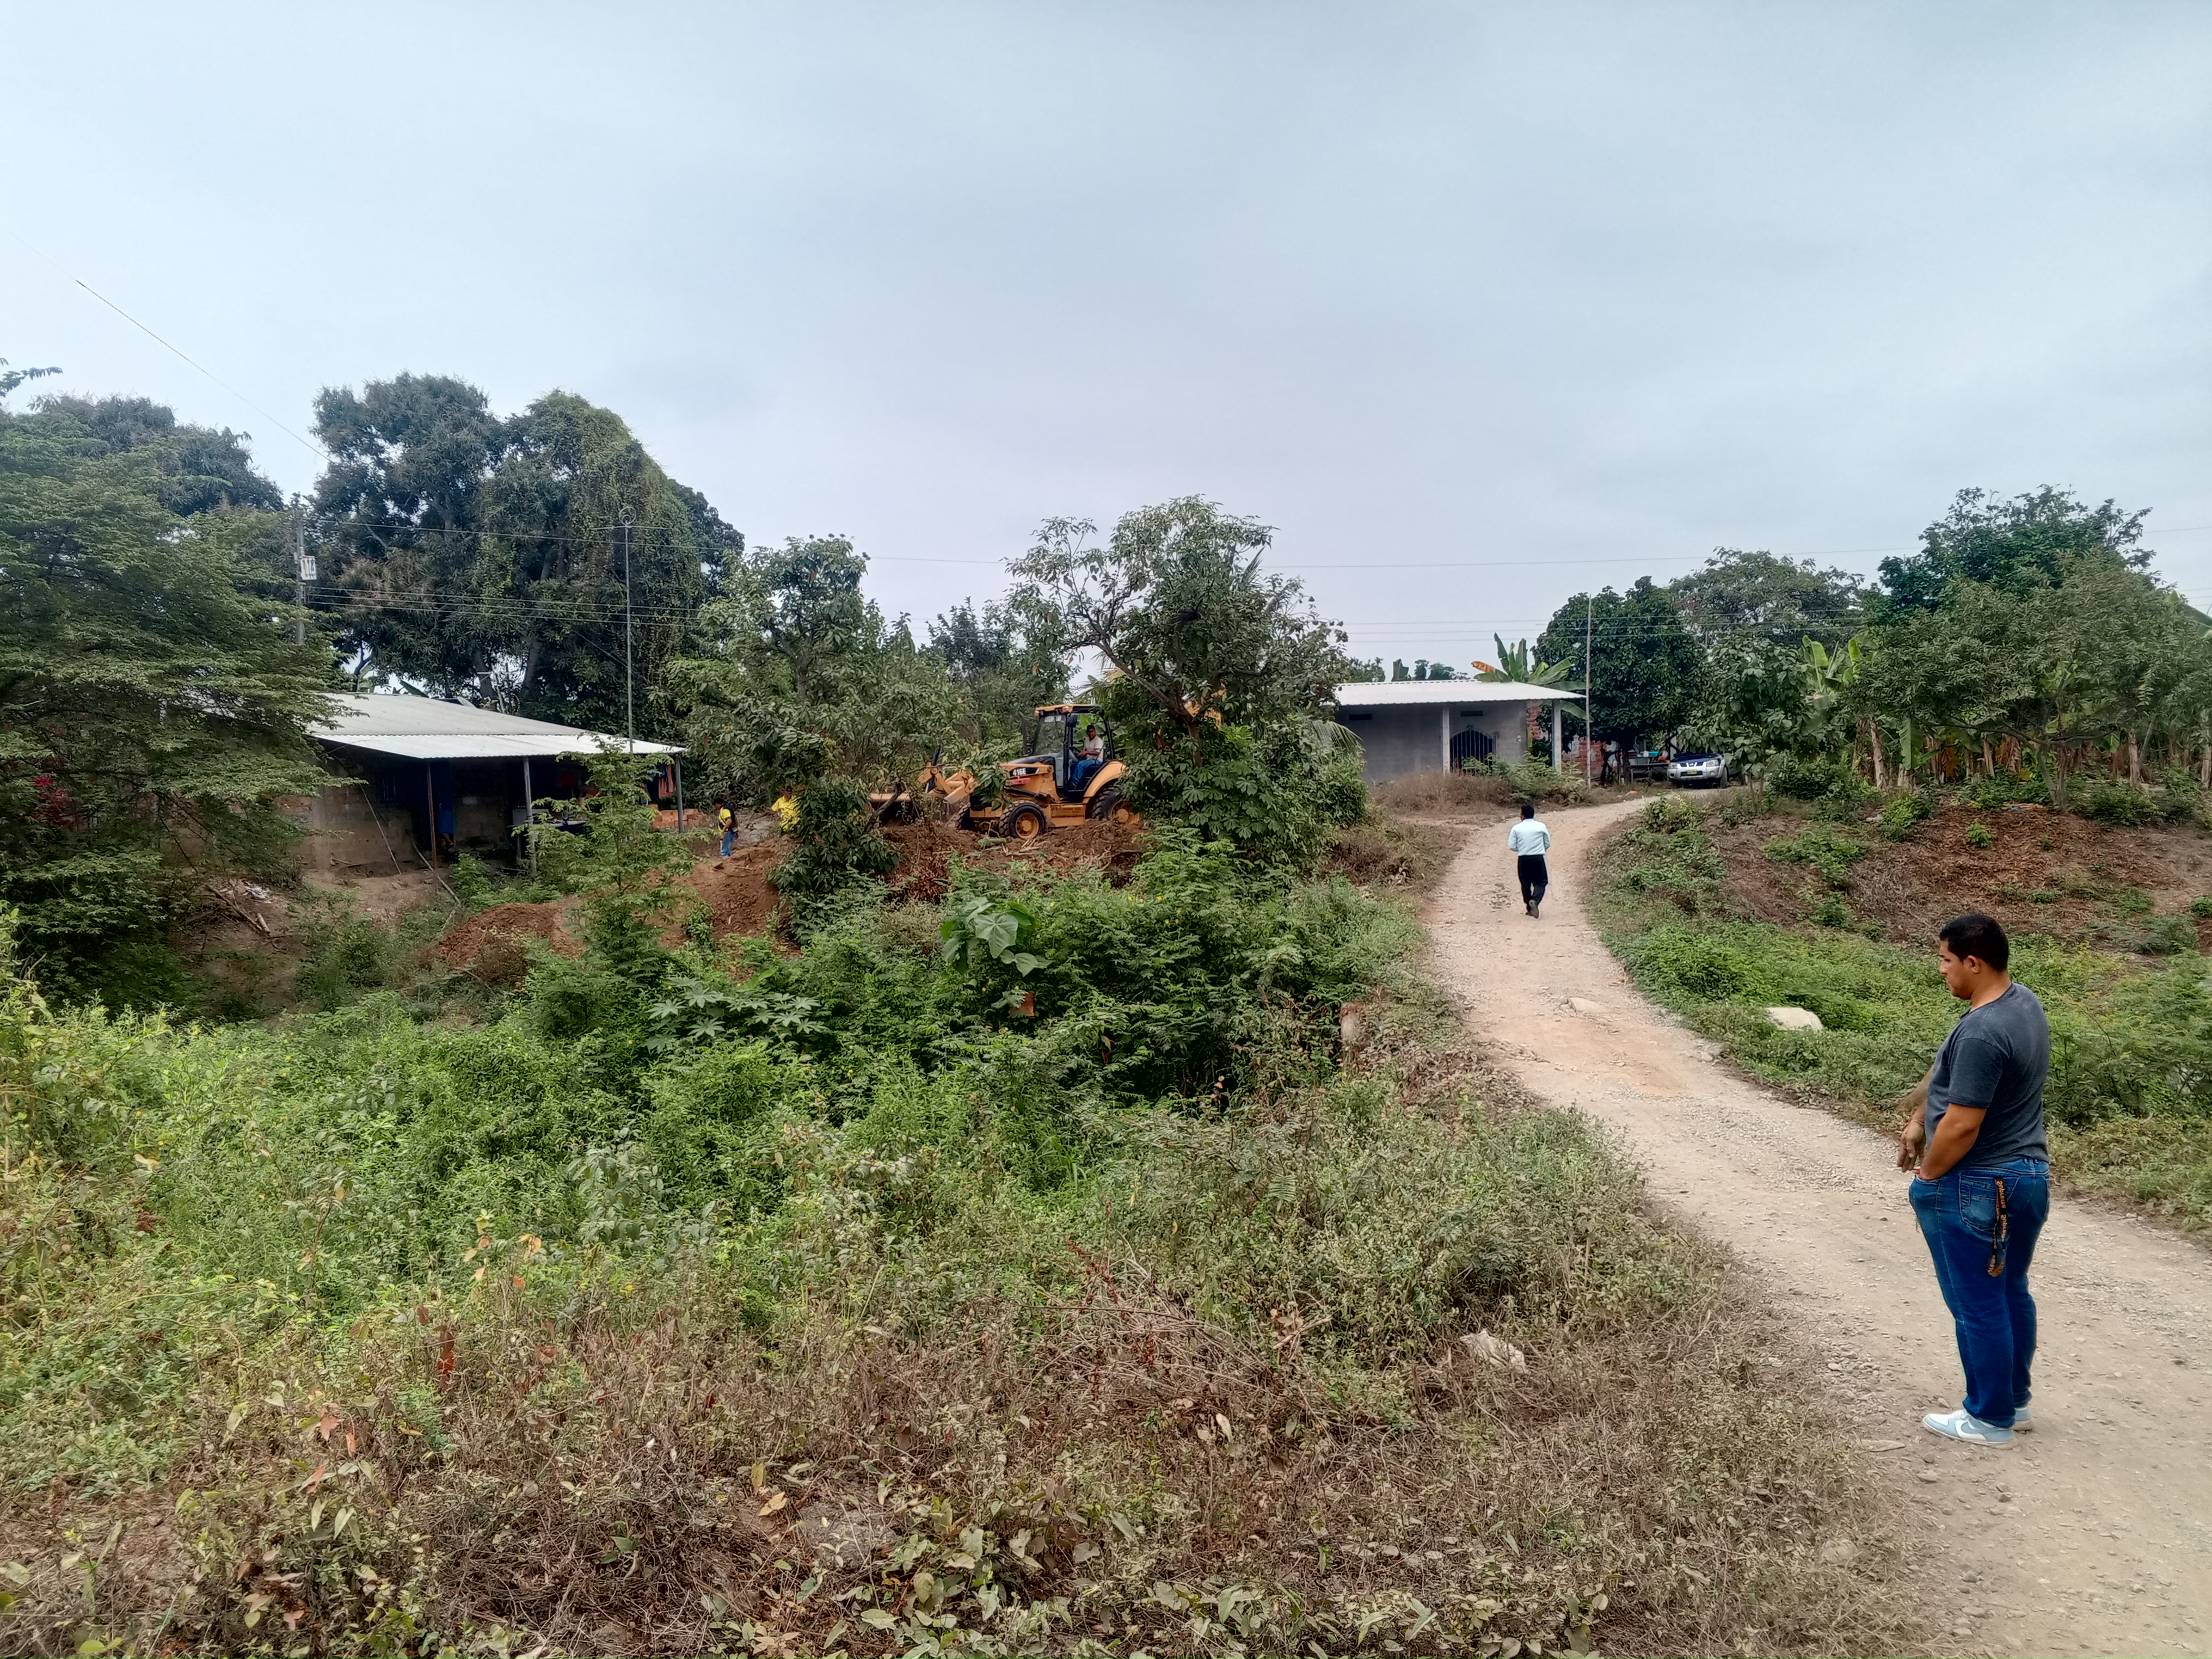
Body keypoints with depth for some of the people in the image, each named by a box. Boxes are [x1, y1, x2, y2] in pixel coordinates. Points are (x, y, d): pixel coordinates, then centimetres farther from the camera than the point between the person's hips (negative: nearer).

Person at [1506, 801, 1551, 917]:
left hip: (1524, 859, 1)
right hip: (1538, 859, -1)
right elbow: (1548, 844, 6)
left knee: (1526, 884, 13)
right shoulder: (1541, 826, -1)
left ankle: (1530, 908, 20)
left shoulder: (1516, 828, -3)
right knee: (1540, 882, 5)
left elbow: (1512, 846, -2)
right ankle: (1535, 900, -22)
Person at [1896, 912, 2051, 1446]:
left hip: (1976, 1190, -10)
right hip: (2030, 1176, 10)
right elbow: (1949, 1071, 12)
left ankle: (1991, 1420, 18)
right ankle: (2015, 1401, 35)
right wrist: (1917, 1119, 11)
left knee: (1978, 1306, 5)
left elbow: (1962, 1125, -24)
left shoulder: (1982, 1033, -27)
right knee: (2012, 1293, 21)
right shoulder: (2025, 1001, 3)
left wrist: (1928, 1173, -9)